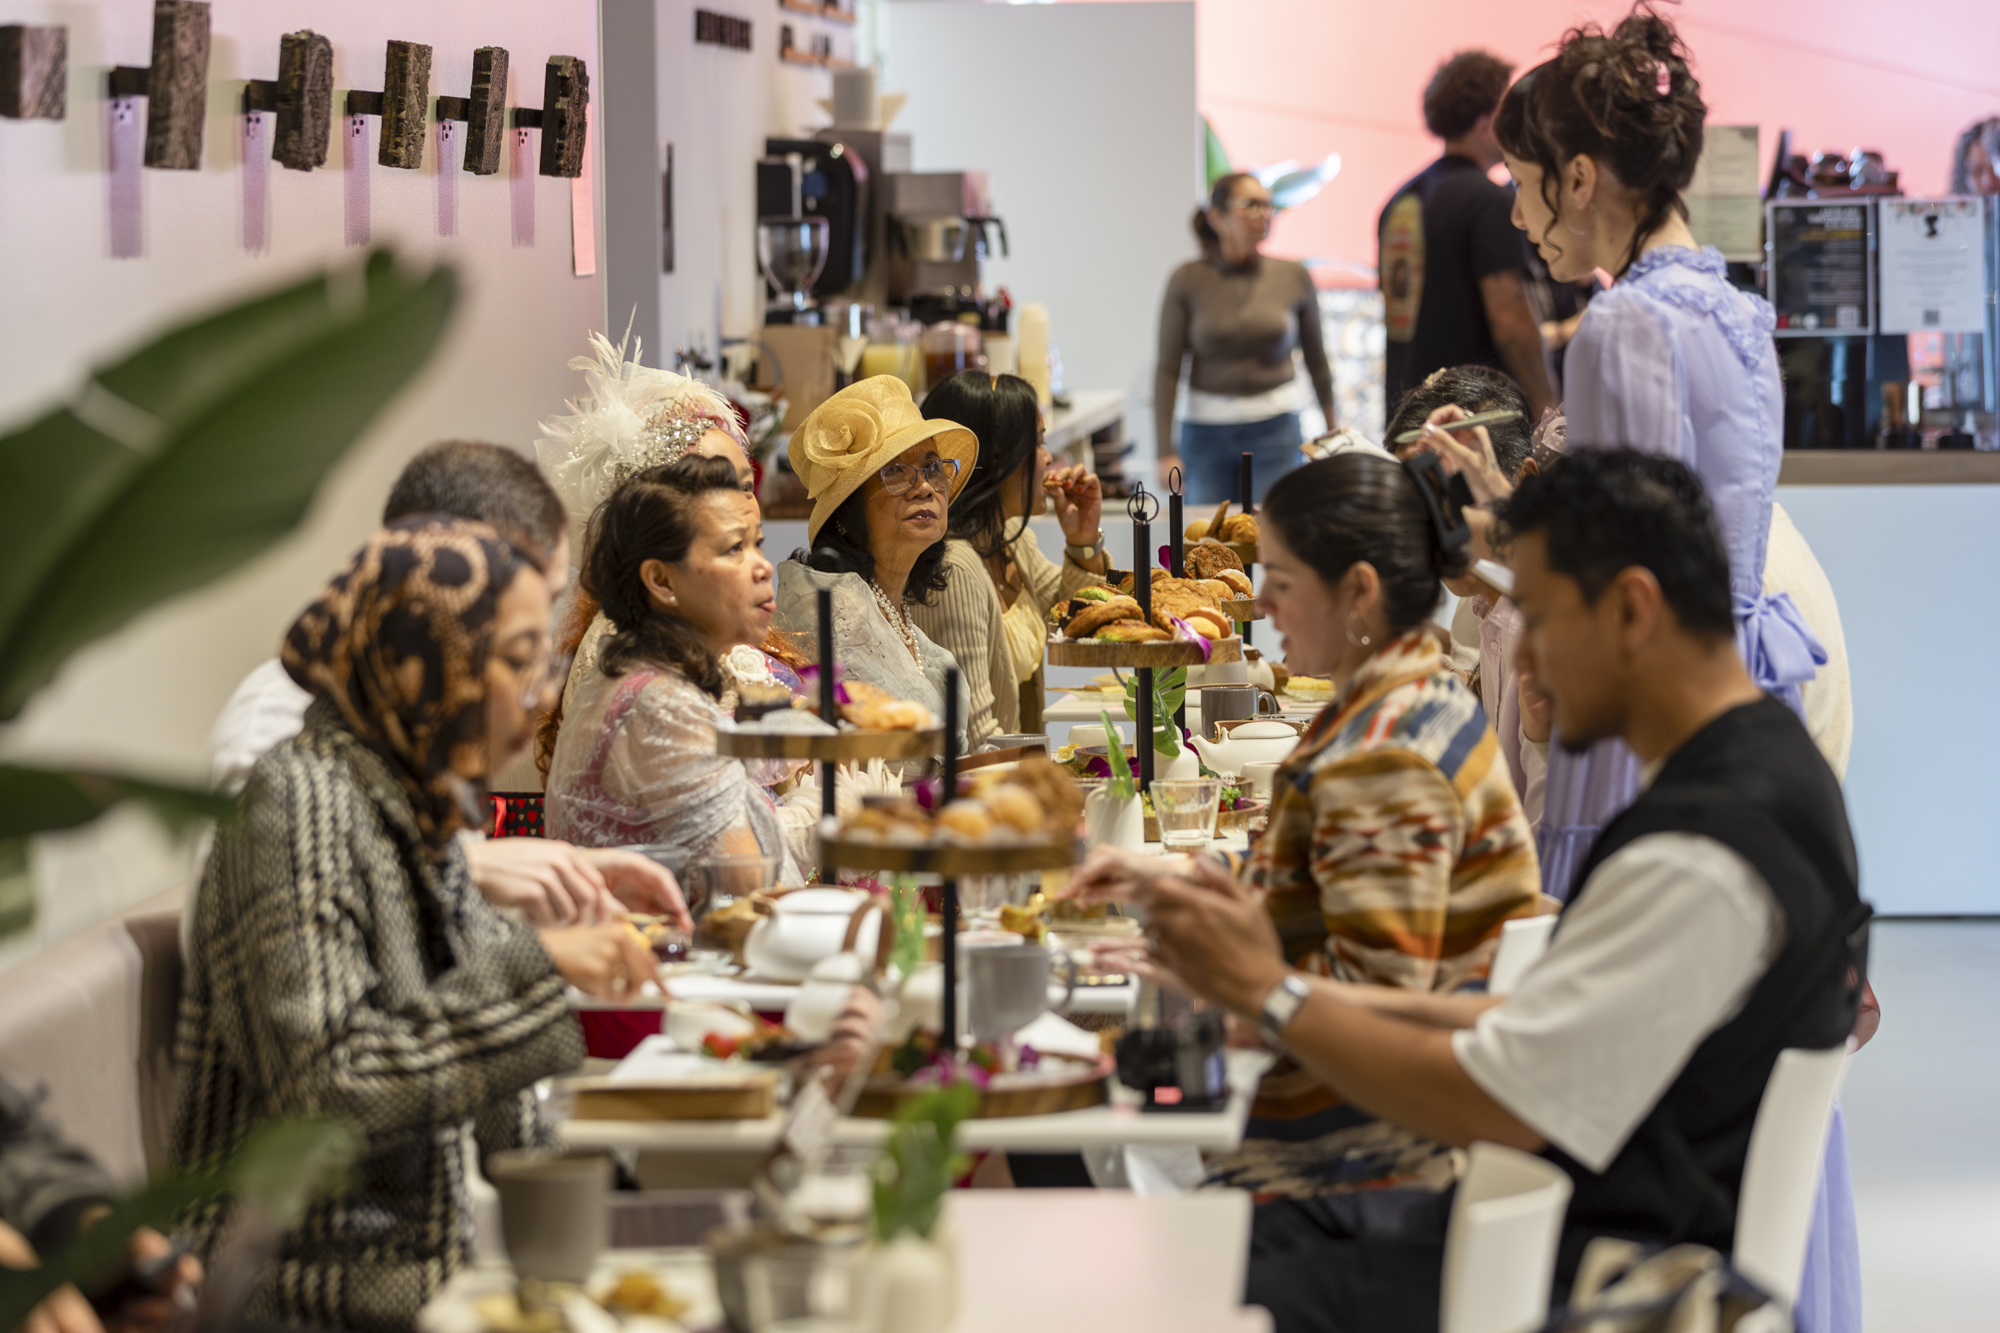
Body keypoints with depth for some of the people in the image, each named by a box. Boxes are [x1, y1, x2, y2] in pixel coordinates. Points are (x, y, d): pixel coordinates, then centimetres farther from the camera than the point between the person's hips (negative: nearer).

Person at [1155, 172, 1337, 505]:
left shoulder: (1294, 277, 0)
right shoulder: (1188, 280, -4)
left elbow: (1316, 358, 12)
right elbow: (1167, 368, -5)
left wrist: (1332, 428, 19)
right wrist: (1166, 450, -10)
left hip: (1275, 429, 0)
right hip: (1207, 432, 0)